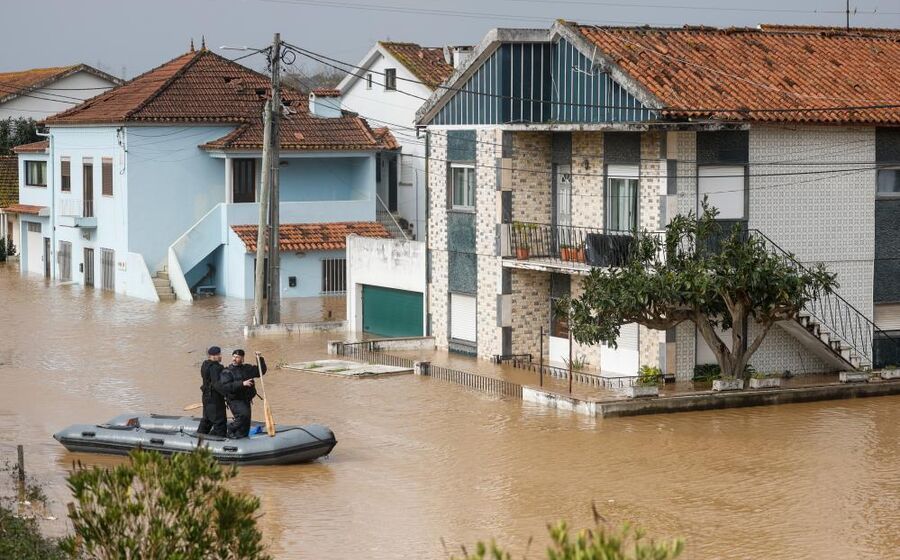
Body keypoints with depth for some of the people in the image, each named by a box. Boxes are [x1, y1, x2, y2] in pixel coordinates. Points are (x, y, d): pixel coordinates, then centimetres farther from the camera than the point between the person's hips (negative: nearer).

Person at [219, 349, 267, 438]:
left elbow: (261, 371, 20)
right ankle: (231, 430, -11)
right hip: (235, 400, -6)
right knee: (243, 414, -29)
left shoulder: (247, 368, 10)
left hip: (246, 400, 6)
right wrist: (242, 384, -26)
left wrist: (260, 359, 4)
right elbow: (225, 387, -20)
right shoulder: (227, 372, -7)